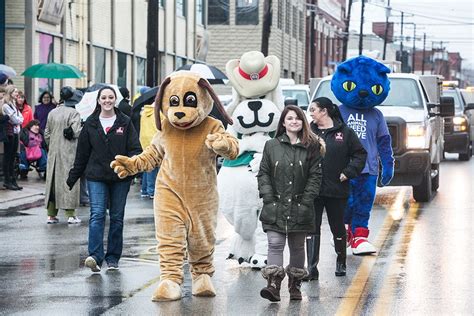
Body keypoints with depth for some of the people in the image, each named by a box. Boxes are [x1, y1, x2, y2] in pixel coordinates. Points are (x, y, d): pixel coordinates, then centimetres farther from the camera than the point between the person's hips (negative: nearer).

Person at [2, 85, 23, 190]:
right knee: (7, 157, -3)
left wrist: (17, 120, -6)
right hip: (9, 133, -8)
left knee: (12, 158, 9)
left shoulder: (13, 105, 16)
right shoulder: (6, 106, -12)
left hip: (15, 132, 8)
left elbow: (21, 119, 12)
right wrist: (18, 120, 2)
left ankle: (13, 180, 11)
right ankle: (7, 181, -1)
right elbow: (15, 120, -15)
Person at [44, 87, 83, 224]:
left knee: (52, 181, 10)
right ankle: (70, 214, -3)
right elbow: (76, 132, -18)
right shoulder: (74, 113, -11)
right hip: (69, 152, -5)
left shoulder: (52, 113, 9)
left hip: (53, 152, 5)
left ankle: (51, 214, 11)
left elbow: (47, 133, 13)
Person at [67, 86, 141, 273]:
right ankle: (95, 257, -21)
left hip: (120, 178, 0)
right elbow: (82, 153, 10)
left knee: (117, 217, 7)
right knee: (97, 215, -13)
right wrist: (72, 178, 11)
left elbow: (135, 148, 0)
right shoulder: (90, 124, 6)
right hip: (96, 177, 0)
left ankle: (113, 257, 16)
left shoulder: (125, 123, 3)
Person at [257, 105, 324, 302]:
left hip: (299, 208, 0)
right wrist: (268, 197, -7)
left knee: (297, 247, 10)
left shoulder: (311, 147, 3)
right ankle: (273, 284, -21)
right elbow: (263, 173, 5)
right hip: (275, 207, 0)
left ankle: (295, 286, 21)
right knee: (275, 244, -12)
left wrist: (306, 201, -8)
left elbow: (315, 176, 0)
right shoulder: (271, 146, 6)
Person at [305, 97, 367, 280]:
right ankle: (312, 268, -5)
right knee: (312, 229, -5)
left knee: (338, 228, 12)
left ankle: (341, 263, 30)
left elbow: (360, 154, 4)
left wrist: (348, 172, -6)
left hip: (337, 190, -1)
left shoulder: (344, 132, 0)